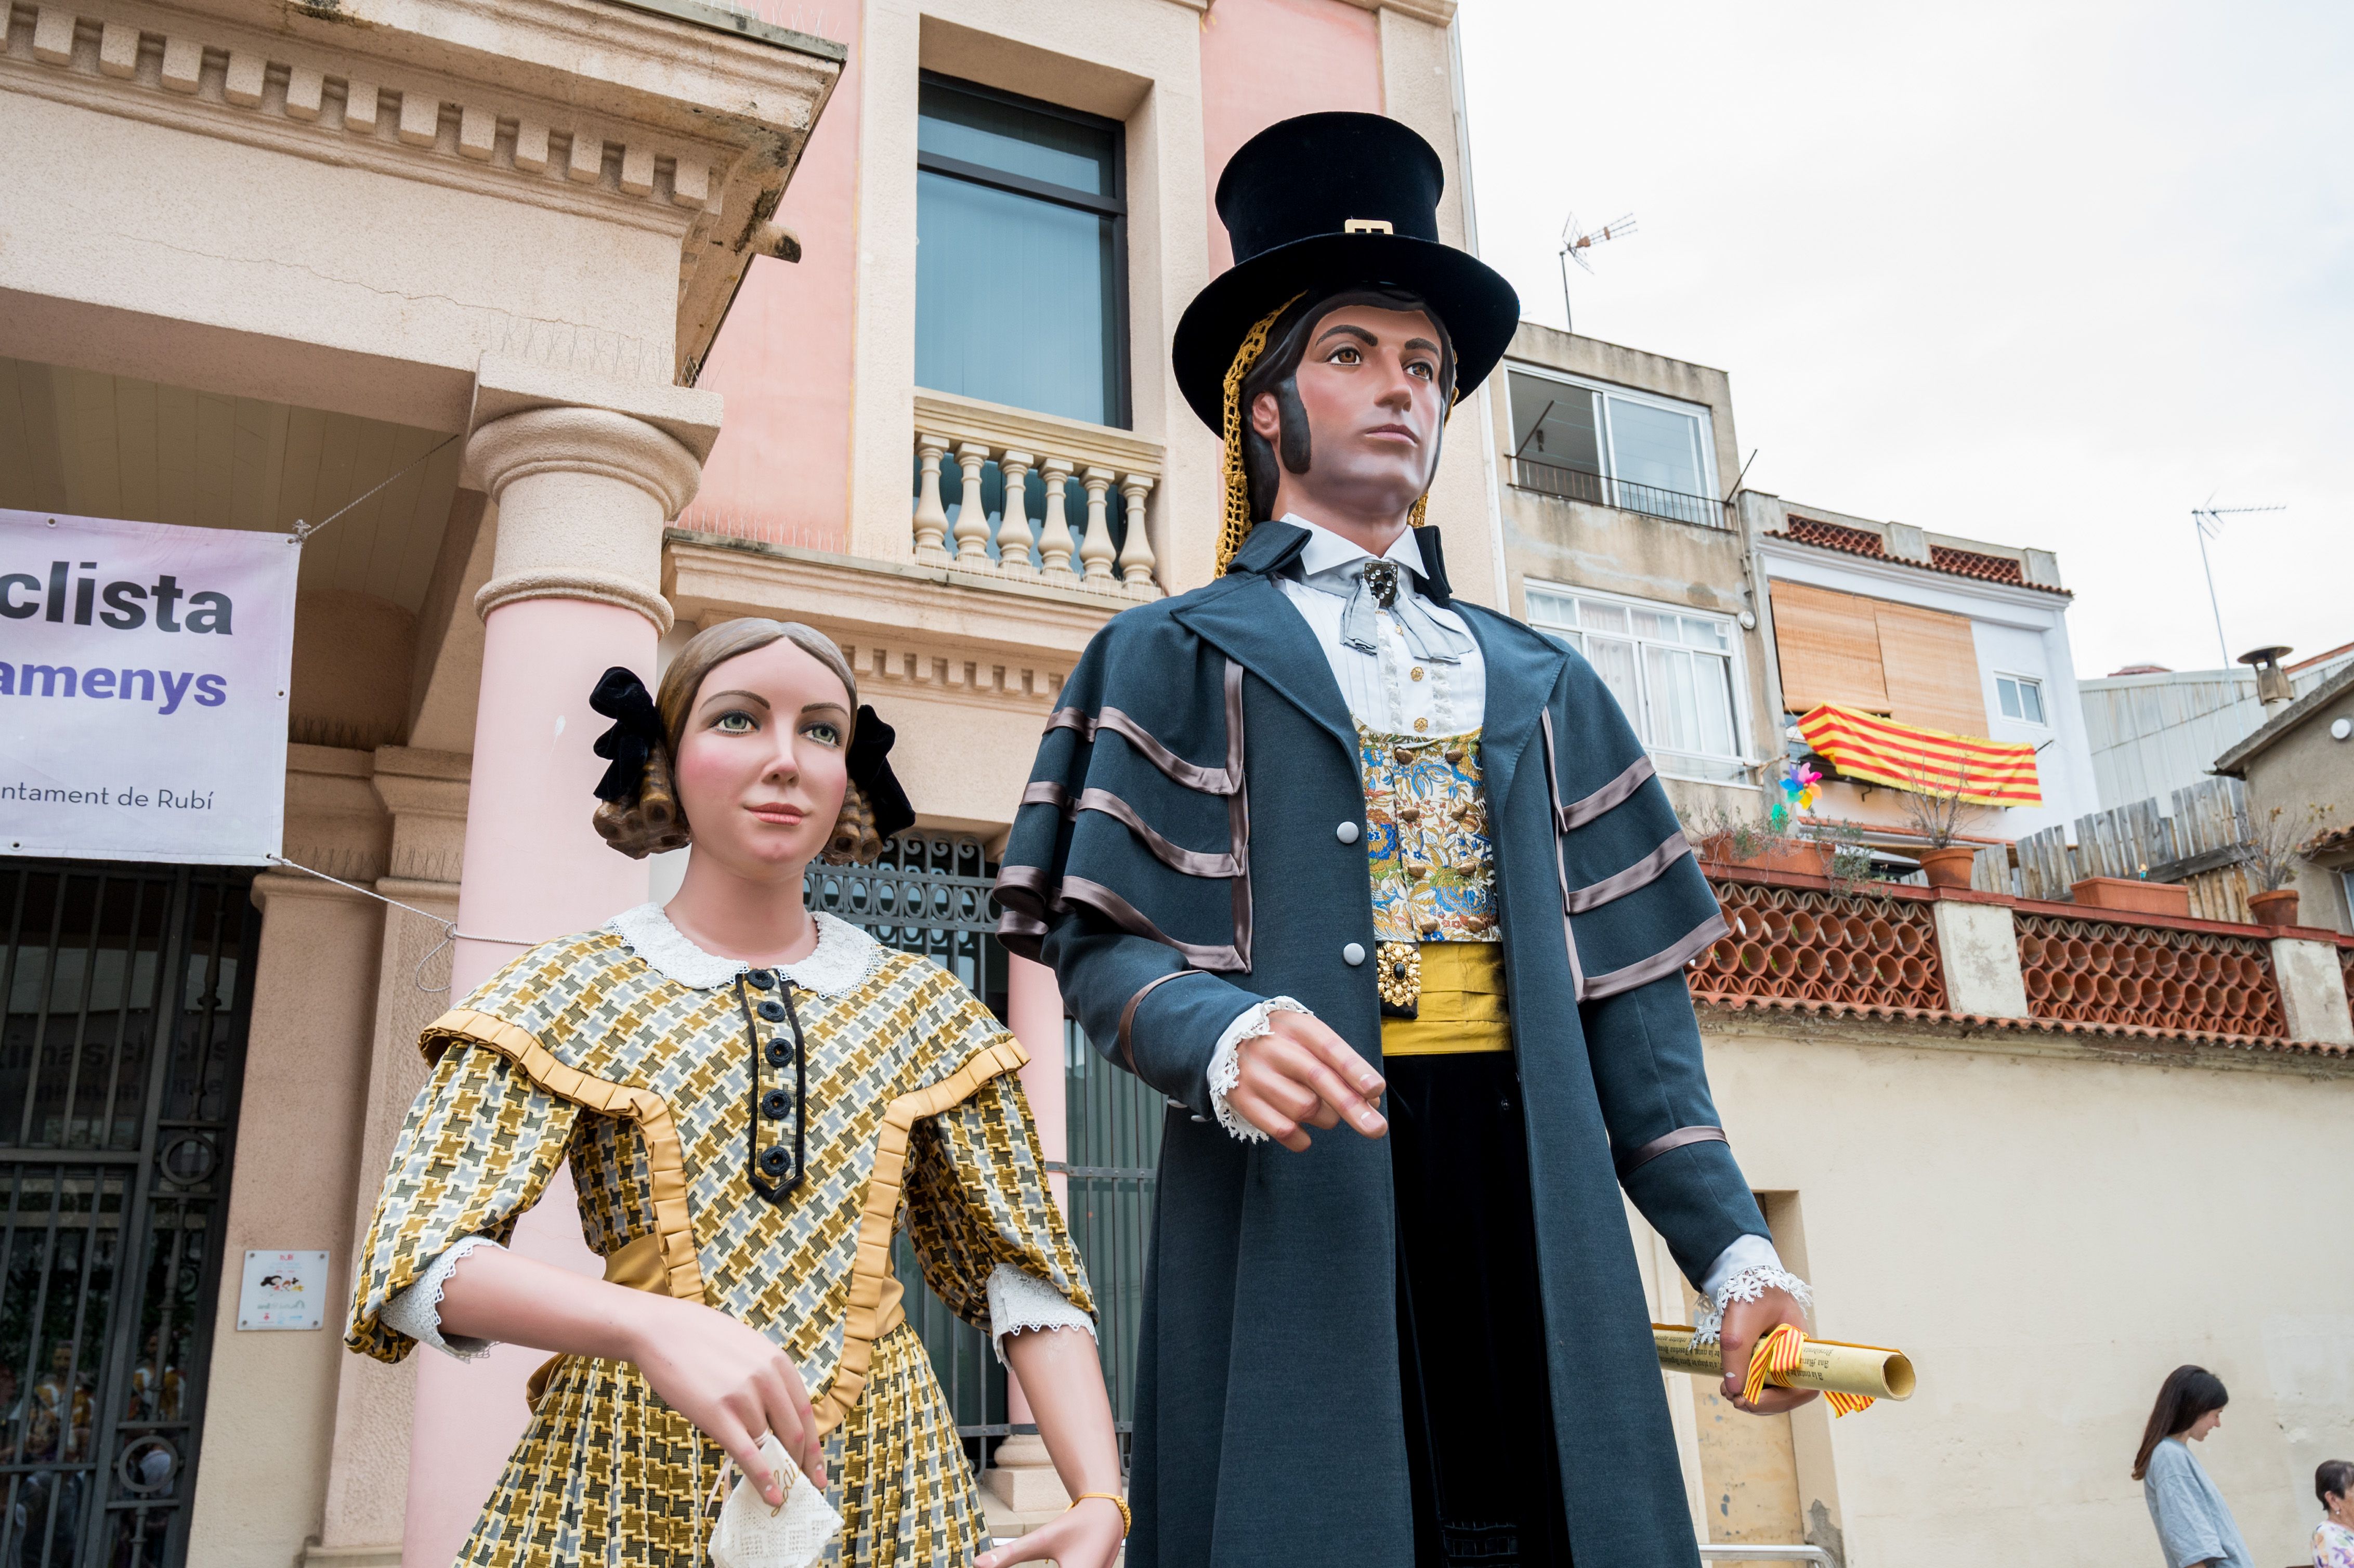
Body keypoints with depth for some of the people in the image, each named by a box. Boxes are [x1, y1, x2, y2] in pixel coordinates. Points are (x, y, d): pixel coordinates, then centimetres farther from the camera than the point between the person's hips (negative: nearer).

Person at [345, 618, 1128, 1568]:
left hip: (878, 1487, 2)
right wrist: (653, 1326, -31)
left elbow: (1026, 1276, 1)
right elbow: (421, 1264, -13)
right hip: (624, 1488, -2)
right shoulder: (565, 996, -2)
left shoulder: (925, 1012, 4)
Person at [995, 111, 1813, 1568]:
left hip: (1536, 1195, 4)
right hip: (1295, 1187, -3)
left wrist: (1731, 1244, 4)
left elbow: (1629, 986, 14)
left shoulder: (1542, 684, 20)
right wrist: (1223, 1037, -22)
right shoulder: (1172, 656, 10)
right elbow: (1099, 939, 0)